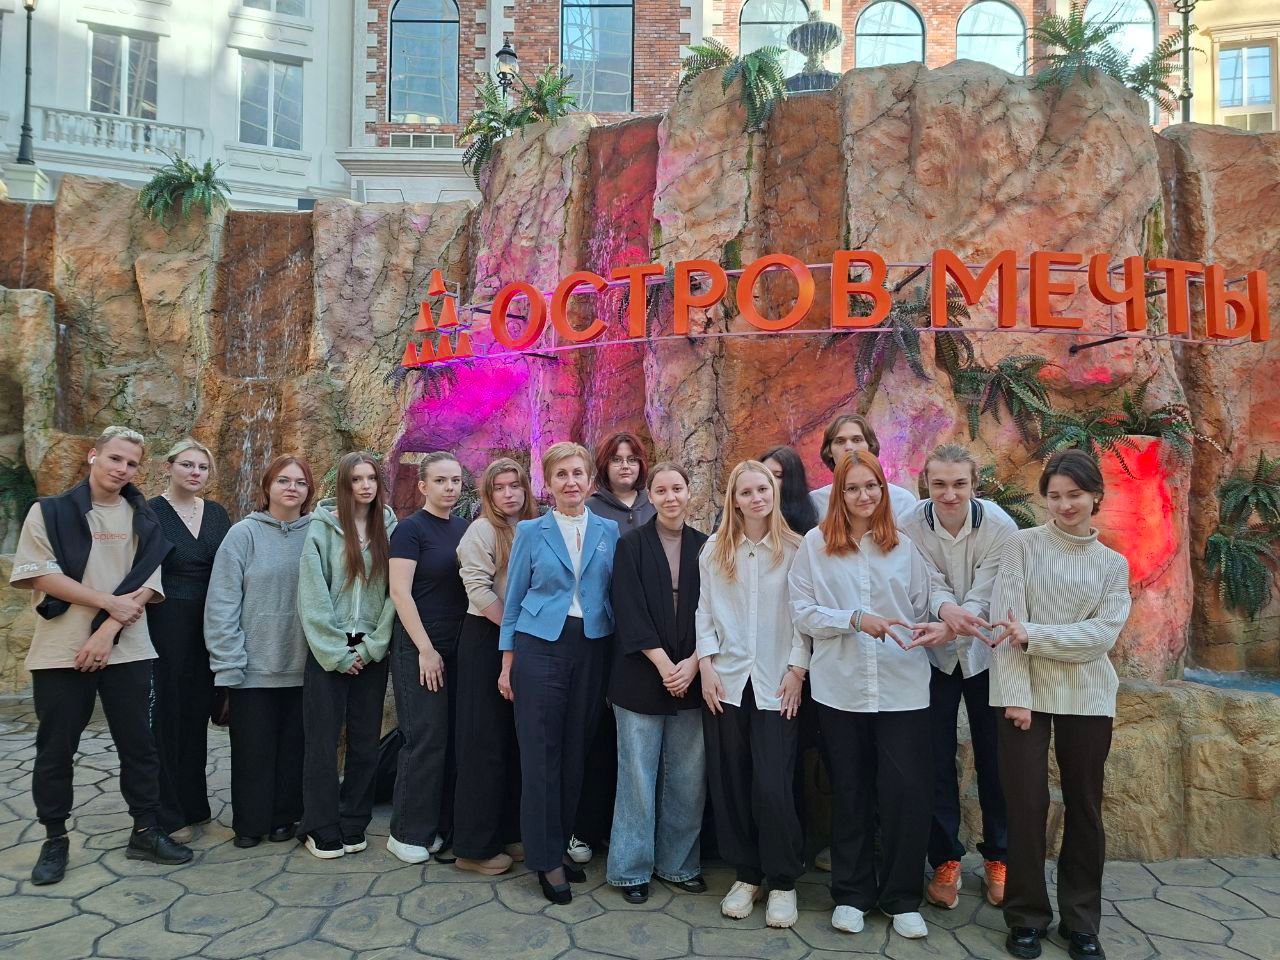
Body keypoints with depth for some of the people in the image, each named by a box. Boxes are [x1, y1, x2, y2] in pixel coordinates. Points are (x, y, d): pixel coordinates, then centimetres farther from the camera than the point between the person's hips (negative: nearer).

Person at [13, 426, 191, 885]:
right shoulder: (50, 511, 2)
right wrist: (109, 602, -13)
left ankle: (146, 832, 17)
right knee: (55, 748, 7)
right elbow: (40, 574, -8)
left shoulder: (143, 520, 7)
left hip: (127, 650, 2)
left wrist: (108, 632, -13)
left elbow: (148, 584, -1)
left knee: (138, 744, 6)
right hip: (61, 651, -1)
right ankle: (54, 839, 23)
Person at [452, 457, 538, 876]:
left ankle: (508, 832, 23)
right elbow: (478, 589, -15)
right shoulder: (482, 530, -6)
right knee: (485, 742, -1)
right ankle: (474, 845, 9)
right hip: (486, 640, -6)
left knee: (516, 740, 11)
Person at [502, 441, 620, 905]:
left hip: (591, 648, 2)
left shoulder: (609, 531, 6)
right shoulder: (531, 532, 2)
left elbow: (616, 595, 10)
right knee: (541, 753, 0)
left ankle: (562, 844, 25)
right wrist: (508, 662, 2)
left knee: (576, 750, 9)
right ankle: (546, 858, 12)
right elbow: (513, 600, 5)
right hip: (541, 646, -2)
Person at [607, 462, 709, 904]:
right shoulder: (631, 546, -1)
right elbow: (630, 613, -7)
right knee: (638, 775, 3)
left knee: (688, 777, 8)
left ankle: (679, 864, 25)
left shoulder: (705, 547, 7)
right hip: (642, 678, -2)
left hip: (691, 679, 3)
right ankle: (631, 868, 19)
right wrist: (664, 665, -13)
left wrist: (693, 664, -8)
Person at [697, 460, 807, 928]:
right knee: (730, 782, 8)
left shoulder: (797, 548, -2)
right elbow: (705, 611, 6)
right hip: (726, 681, 3)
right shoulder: (714, 550, 6)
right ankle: (746, 875, 26)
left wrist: (797, 669, -7)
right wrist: (706, 665, -1)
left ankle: (782, 882, 16)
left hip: (776, 684, -2)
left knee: (772, 787, -5)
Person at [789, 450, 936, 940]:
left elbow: (922, 612, 8)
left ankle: (902, 897, 21)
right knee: (850, 791, 12)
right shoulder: (816, 543, 1)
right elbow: (803, 611, -3)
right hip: (840, 686, -1)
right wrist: (855, 619, -14)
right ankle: (851, 893, 30)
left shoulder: (903, 546, 7)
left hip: (902, 685, 1)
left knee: (907, 791, -1)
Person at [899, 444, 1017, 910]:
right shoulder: (909, 525, -17)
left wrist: (949, 628, -41)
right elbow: (930, 583, -19)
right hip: (934, 657, 0)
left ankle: (997, 857, 27)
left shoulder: (1000, 527, -20)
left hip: (985, 654, 0)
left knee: (993, 758, 9)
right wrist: (945, 608, -43)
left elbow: (983, 597, -22)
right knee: (937, 759, 4)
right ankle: (945, 860, 19)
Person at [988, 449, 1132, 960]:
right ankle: (1027, 917, 19)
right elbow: (1006, 622, -8)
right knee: (1027, 804, 2)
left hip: (1087, 698, 2)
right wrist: (1016, 695, -14)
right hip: (1027, 692, -2)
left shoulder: (1113, 564, 7)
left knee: (1084, 808, 10)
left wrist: (1033, 634, -18)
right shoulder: (1022, 544, -1)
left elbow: (1102, 634, -6)